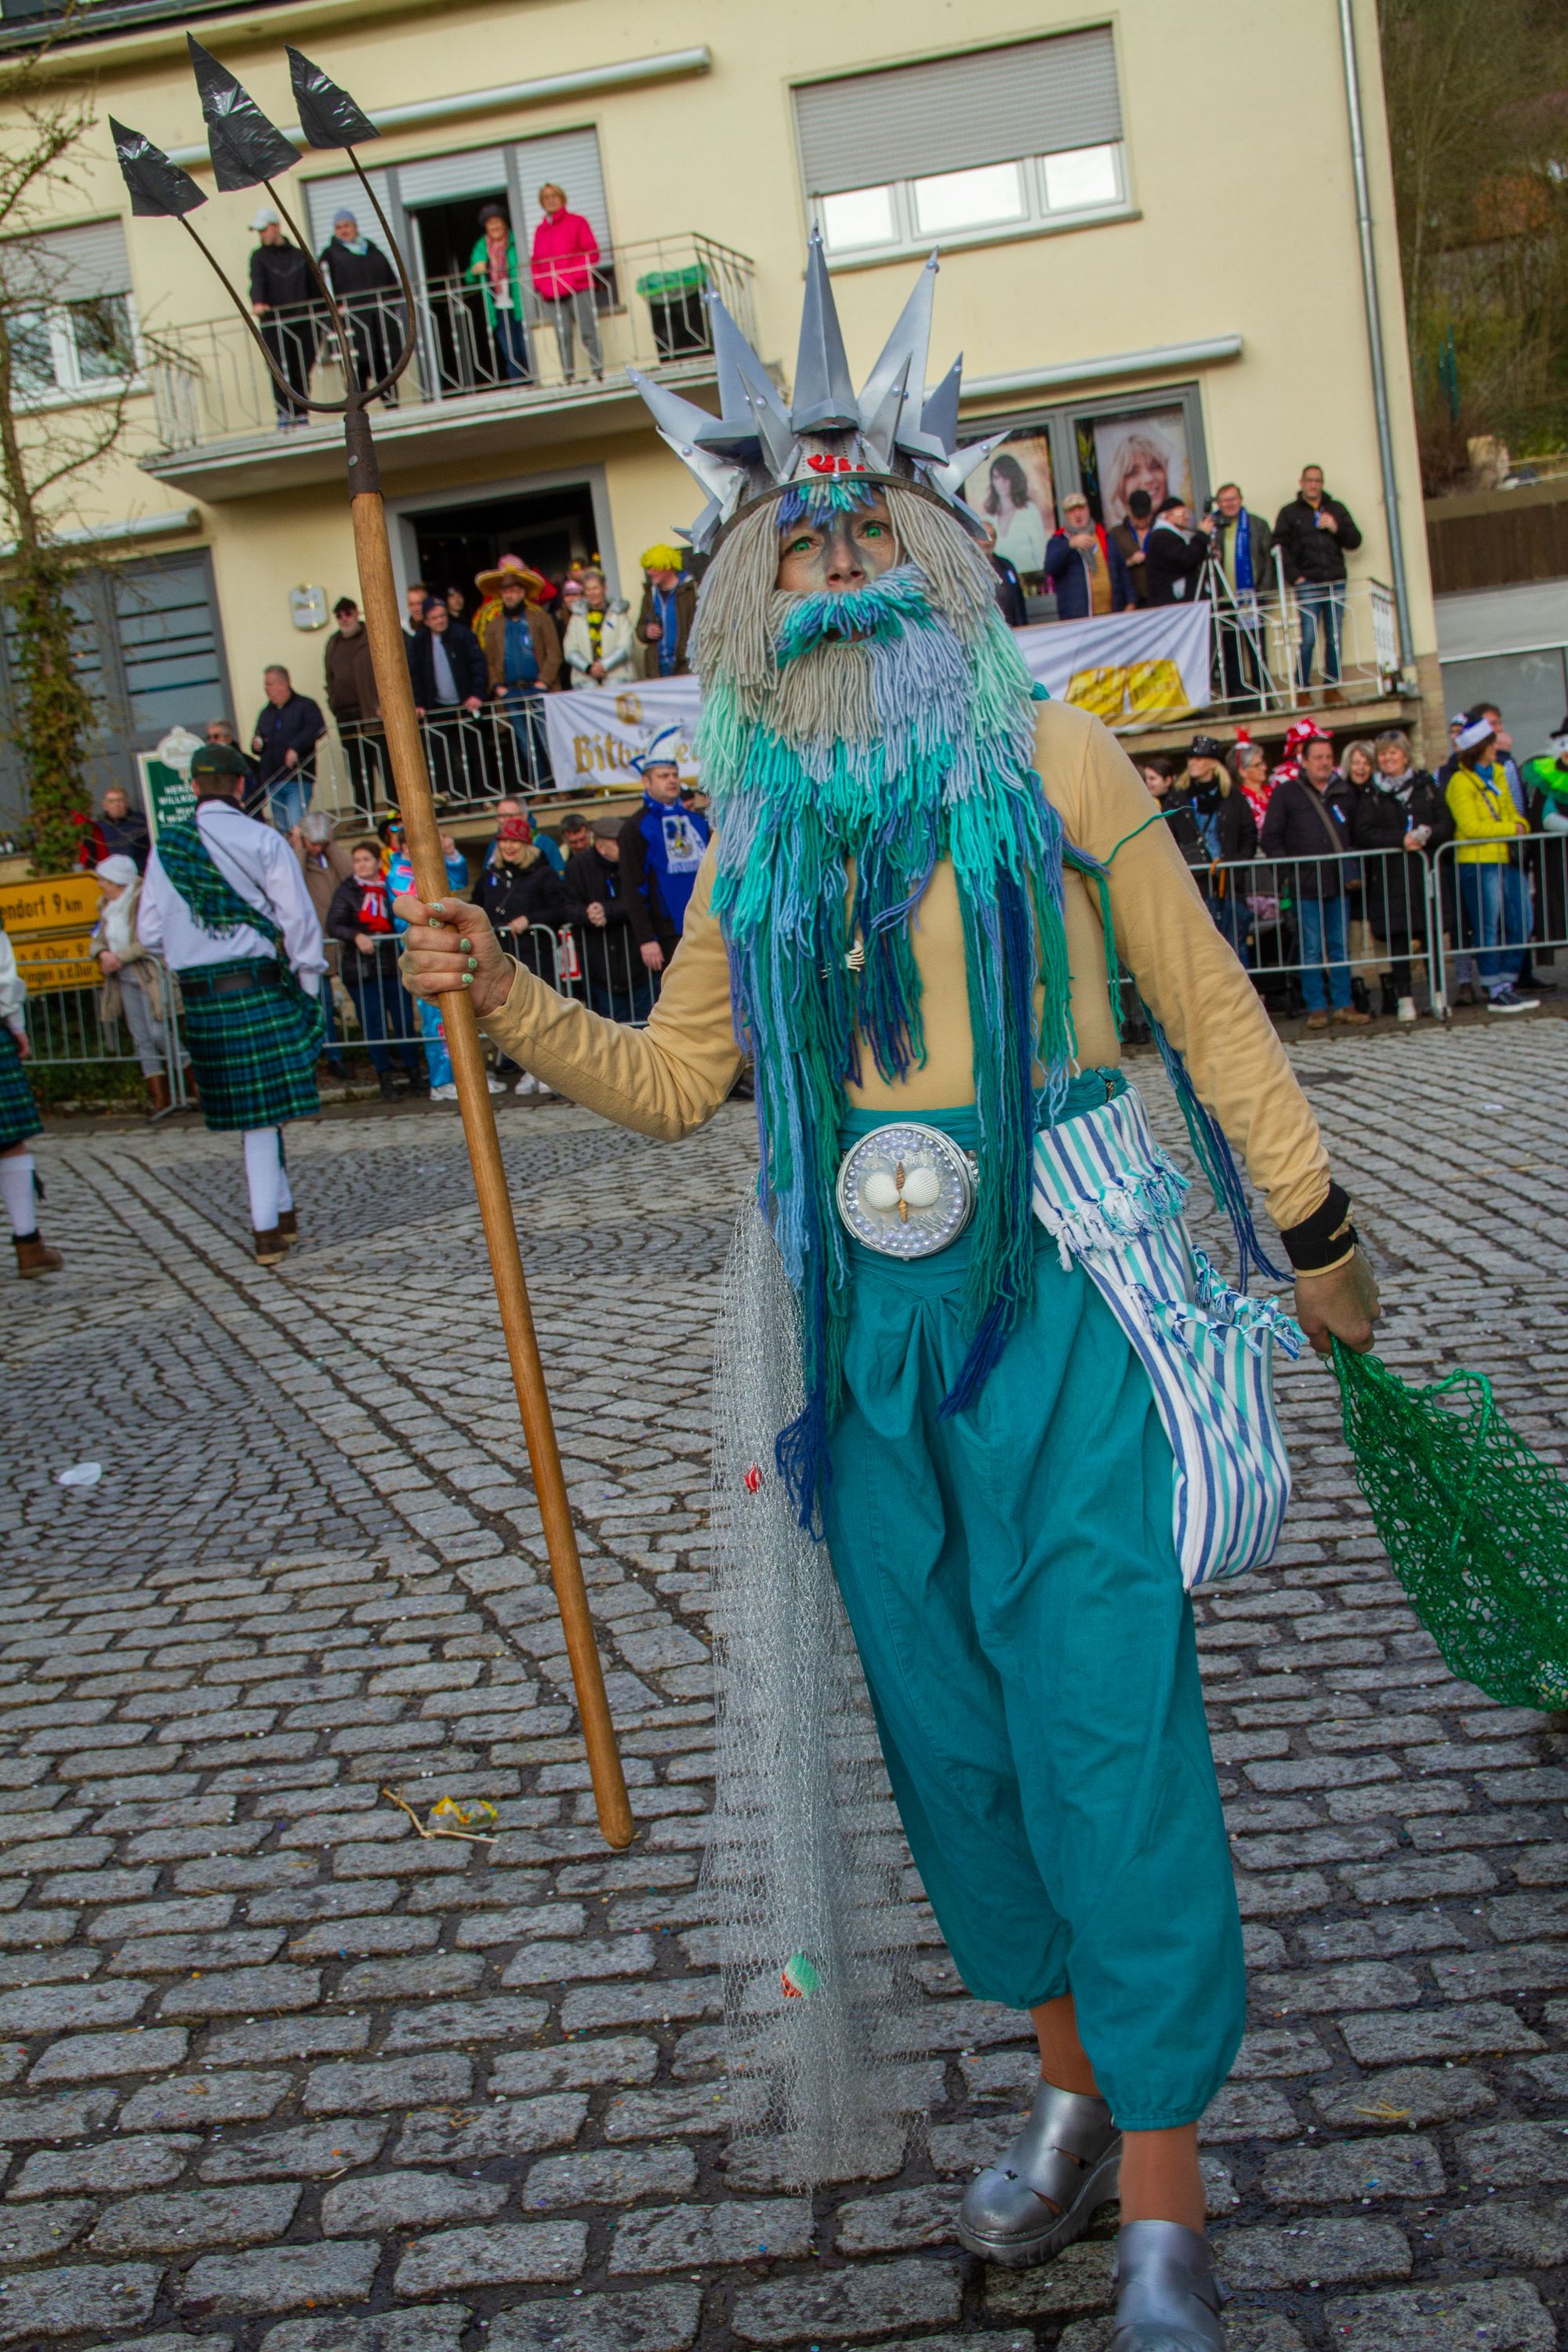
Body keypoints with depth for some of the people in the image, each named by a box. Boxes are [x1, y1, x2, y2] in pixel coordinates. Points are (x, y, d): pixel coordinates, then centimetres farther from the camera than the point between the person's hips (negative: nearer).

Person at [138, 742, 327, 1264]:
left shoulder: (165, 848, 4)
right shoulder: (263, 841, -6)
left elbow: (151, 933, 6)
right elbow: (298, 917, -8)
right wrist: (310, 981, 2)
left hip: (201, 998, 3)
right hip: (260, 985, -3)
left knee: (254, 1112, 11)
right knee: (264, 1108, 0)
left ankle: (281, 1213, 20)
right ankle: (268, 1227, 0)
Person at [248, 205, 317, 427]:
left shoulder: (299, 255, 14)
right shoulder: (259, 256, 11)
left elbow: (314, 288, 15)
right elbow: (257, 281, -7)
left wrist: (318, 316, 7)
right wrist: (257, 302, -27)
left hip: (302, 323, 2)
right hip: (273, 324, -1)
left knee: (302, 371, 1)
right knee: (280, 370, -10)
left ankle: (301, 414, 7)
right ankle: (284, 415, -13)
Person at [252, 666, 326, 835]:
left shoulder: (305, 706, 1)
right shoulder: (266, 713, 20)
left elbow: (318, 728, -17)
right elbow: (259, 739, 29)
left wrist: (295, 748, -25)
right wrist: (257, 745, 4)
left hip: (299, 781, -6)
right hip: (272, 781, 6)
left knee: (296, 827, -18)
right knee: (282, 830, 9)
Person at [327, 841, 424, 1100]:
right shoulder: (346, 891, 0)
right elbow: (333, 926, -9)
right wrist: (356, 936, -25)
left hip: (392, 965, 2)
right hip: (361, 969, -2)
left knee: (404, 1019, 2)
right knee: (373, 1025, 1)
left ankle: (414, 1076, 14)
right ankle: (385, 1080, 9)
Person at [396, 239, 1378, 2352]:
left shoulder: (1044, 755, -1)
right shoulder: (760, 831, 11)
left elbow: (1208, 1006, 3)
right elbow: (676, 1076, 16)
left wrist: (1314, 1228, 5)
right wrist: (507, 1001, 2)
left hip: (1059, 1302, -4)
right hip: (870, 1328, 5)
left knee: (1104, 1723, -3)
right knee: (949, 1721, 13)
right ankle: (1073, 2090, 34)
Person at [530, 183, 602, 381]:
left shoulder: (576, 222, 8)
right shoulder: (540, 230, 18)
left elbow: (591, 252, 2)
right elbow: (536, 261, 19)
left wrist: (577, 276, -10)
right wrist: (539, 284, 1)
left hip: (578, 289, -3)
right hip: (551, 294, 3)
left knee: (588, 332, -6)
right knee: (563, 336, -6)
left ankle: (598, 373, -3)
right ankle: (568, 377, -5)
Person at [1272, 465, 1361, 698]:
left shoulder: (1337, 510, 15)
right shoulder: (1289, 513, 7)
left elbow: (1354, 542, 12)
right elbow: (1280, 547, -1)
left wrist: (1336, 528, -6)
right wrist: (1295, 576, -10)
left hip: (1336, 582, 3)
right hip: (1307, 583, -3)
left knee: (1335, 639, 3)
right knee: (1308, 639, -10)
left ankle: (1331, 688, 9)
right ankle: (1302, 689, -4)